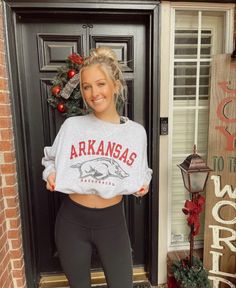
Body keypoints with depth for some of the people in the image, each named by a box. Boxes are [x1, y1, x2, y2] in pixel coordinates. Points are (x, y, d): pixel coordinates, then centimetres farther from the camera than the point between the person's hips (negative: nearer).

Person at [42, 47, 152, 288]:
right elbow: (51, 161, 6)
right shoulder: (71, 125, -8)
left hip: (112, 221, 0)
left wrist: (143, 184, -13)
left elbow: (140, 175, 7)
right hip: (72, 220, 1)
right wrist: (50, 174, -14)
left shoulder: (136, 132, -5)